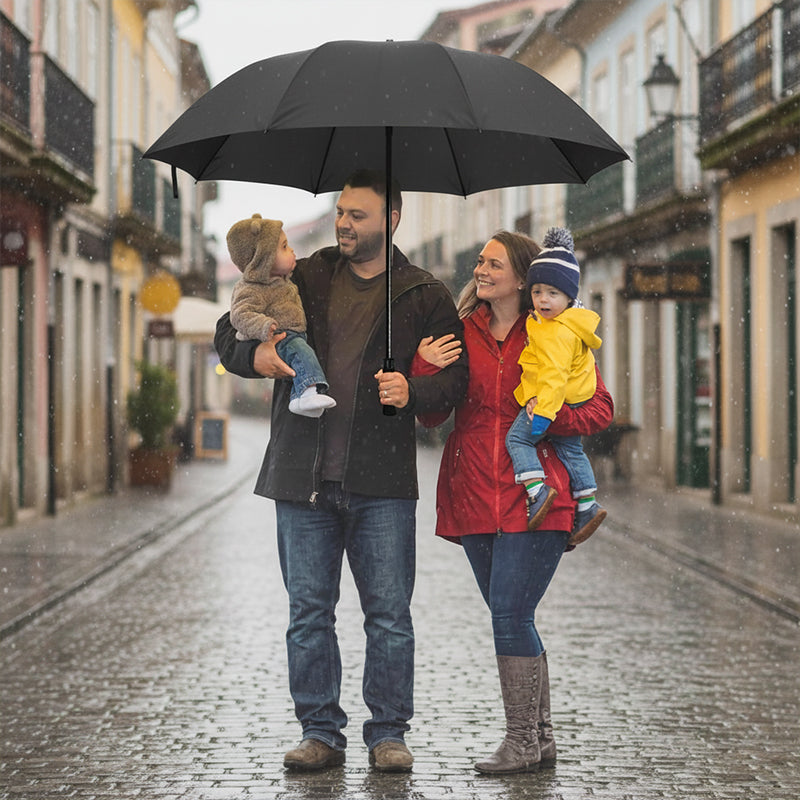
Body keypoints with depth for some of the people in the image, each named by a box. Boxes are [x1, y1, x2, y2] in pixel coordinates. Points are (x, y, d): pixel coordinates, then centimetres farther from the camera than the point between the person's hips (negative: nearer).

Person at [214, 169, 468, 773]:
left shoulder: (424, 297, 7)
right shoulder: (302, 280, 11)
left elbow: (456, 376, 3)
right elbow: (229, 332, 15)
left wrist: (413, 392, -18)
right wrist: (254, 356, -8)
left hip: (382, 480, -2)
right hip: (303, 475, 2)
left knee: (389, 612, -1)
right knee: (309, 611, 4)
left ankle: (388, 733, 10)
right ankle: (321, 733, 13)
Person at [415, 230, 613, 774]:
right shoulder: (462, 331, 9)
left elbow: (601, 409, 3)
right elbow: (431, 415, 5)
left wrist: (549, 418, -14)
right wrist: (426, 367, -13)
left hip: (534, 500, -4)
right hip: (475, 500, 5)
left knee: (510, 616, -11)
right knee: (513, 621, 10)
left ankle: (523, 744, -1)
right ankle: (541, 738, 20)